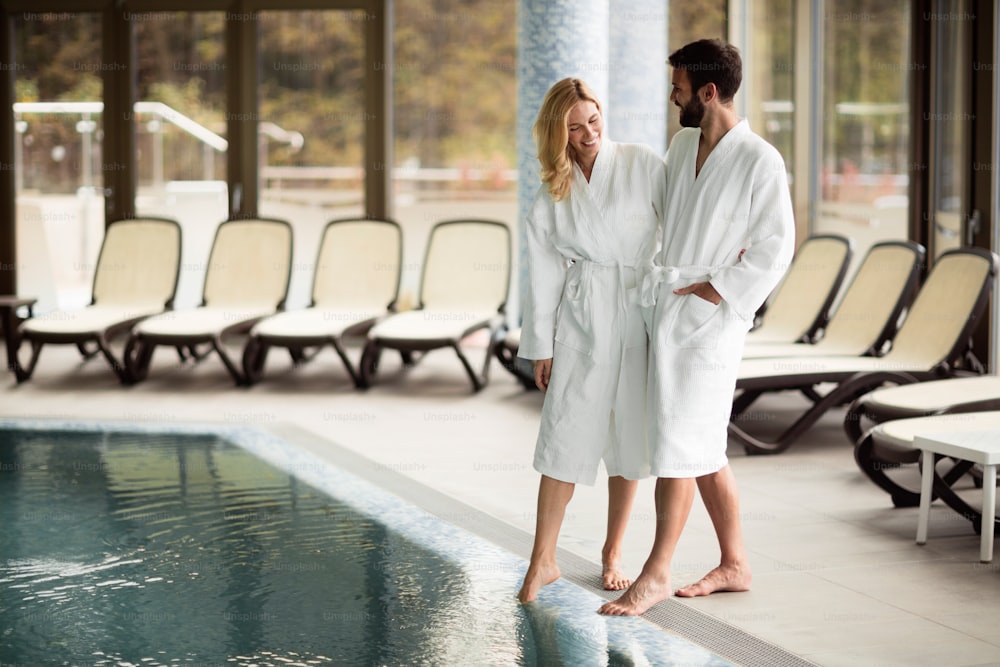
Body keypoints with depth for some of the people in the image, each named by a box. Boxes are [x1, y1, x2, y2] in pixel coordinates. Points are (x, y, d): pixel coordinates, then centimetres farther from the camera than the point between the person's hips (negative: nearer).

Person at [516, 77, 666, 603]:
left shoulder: (642, 164, -1)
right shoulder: (550, 196, 6)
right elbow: (544, 271, 8)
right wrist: (540, 346, 7)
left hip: (641, 311, -1)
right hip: (581, 318, 1)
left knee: (629, 437, 6)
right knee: (566, 434, -3)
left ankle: (612, 554, 21)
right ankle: (543, 560, 4)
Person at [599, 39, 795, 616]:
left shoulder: (761, 162, -12)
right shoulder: (683, 144, 10)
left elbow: (775, 249, -14)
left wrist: (714, 291, -15)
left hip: (710, 318, -8)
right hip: (667, 310, 8)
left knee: (678, 445, -6)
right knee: (704, 449, 12)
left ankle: (657, 571, 3)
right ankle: (735, 564, 21)